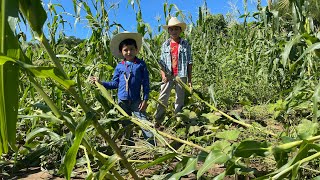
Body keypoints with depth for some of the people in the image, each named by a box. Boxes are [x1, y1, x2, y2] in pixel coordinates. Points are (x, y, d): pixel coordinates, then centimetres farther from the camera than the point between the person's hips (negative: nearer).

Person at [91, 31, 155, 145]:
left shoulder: (141, 64, -3)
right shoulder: (119, 66, 4)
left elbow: (145, 83, -3)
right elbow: (115, 83, 9)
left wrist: (145, 99, -7)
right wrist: (100, 82, 2)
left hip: (136, 100, -3)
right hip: (122, 101, 3)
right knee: (126, 125, 14)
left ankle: (152, 145, 1)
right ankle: (130, 145, 29)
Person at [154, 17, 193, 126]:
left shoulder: (185, 44, 4)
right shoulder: (165, 45, 9)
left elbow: (189, 62, 3)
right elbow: (161, 62, 6)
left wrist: (190, 79, 0)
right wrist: (163, 74, -9)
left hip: (181, 75, -1)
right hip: (168, 75, 1)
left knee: (180, 99, 6)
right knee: (162, 98, -2)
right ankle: (157, 121, 3)